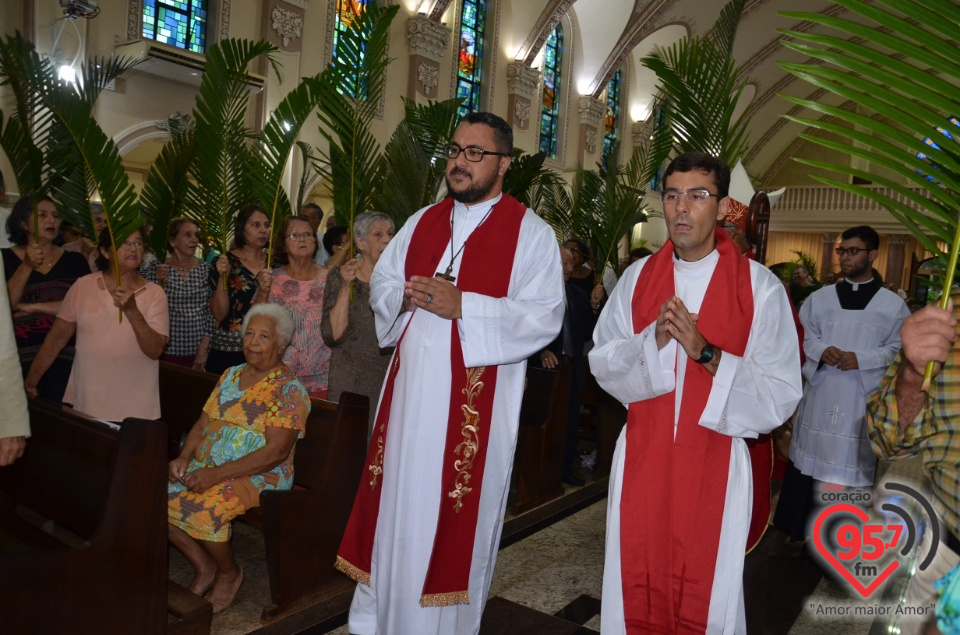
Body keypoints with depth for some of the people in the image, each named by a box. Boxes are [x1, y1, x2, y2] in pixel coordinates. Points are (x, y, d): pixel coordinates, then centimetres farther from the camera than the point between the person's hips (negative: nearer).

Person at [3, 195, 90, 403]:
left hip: (64, 357, 1)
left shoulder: (75, 261, 5)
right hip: (20, 358, -1)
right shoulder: (6, 258, 4)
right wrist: (27, 267, -15)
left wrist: (33, 307, -11)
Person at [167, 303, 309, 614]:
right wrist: (184, 457, -4)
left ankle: (229, 573, 1)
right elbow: (202, 424, 16)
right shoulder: (231, 375, 14)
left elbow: (275, 452, -19)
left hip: (258, 476, -7)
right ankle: (204, 567, 6)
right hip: (207, 469, 7)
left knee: (201, 508, -30)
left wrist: (216, 474, -23)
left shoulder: (289, 390, -11)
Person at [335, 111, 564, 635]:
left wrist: (463, 306, -22)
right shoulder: (422, 222, 14)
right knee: (394, 507, 13)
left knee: (454, 518, 5)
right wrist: (405, 296, -8)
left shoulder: (530, 233, -4)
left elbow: (545, 316, -14)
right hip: (411, 391, 5)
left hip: (475, 401, -5)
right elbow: (380, 283, 16)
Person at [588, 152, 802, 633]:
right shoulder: (638, 276, 3)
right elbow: (602, 362, 1)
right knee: (636, 590, 13)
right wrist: (653, 339, -17)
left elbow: (780, 396, -9)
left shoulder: (760, 287, -6)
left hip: (714, 464, -2)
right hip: (641, 458, 2)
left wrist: (705, 353, -21)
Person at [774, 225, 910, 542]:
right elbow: (801, 337, 7)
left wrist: (861, 359, -15)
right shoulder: (819, 298, 8)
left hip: (863, 399, -2)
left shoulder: (893, 305, 3)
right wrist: (821, 350, -13)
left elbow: (899, 349, 0)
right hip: (821, 393, 2)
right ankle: (802, 526, 21)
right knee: (811, 458, 7)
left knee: (854, 465, 3)